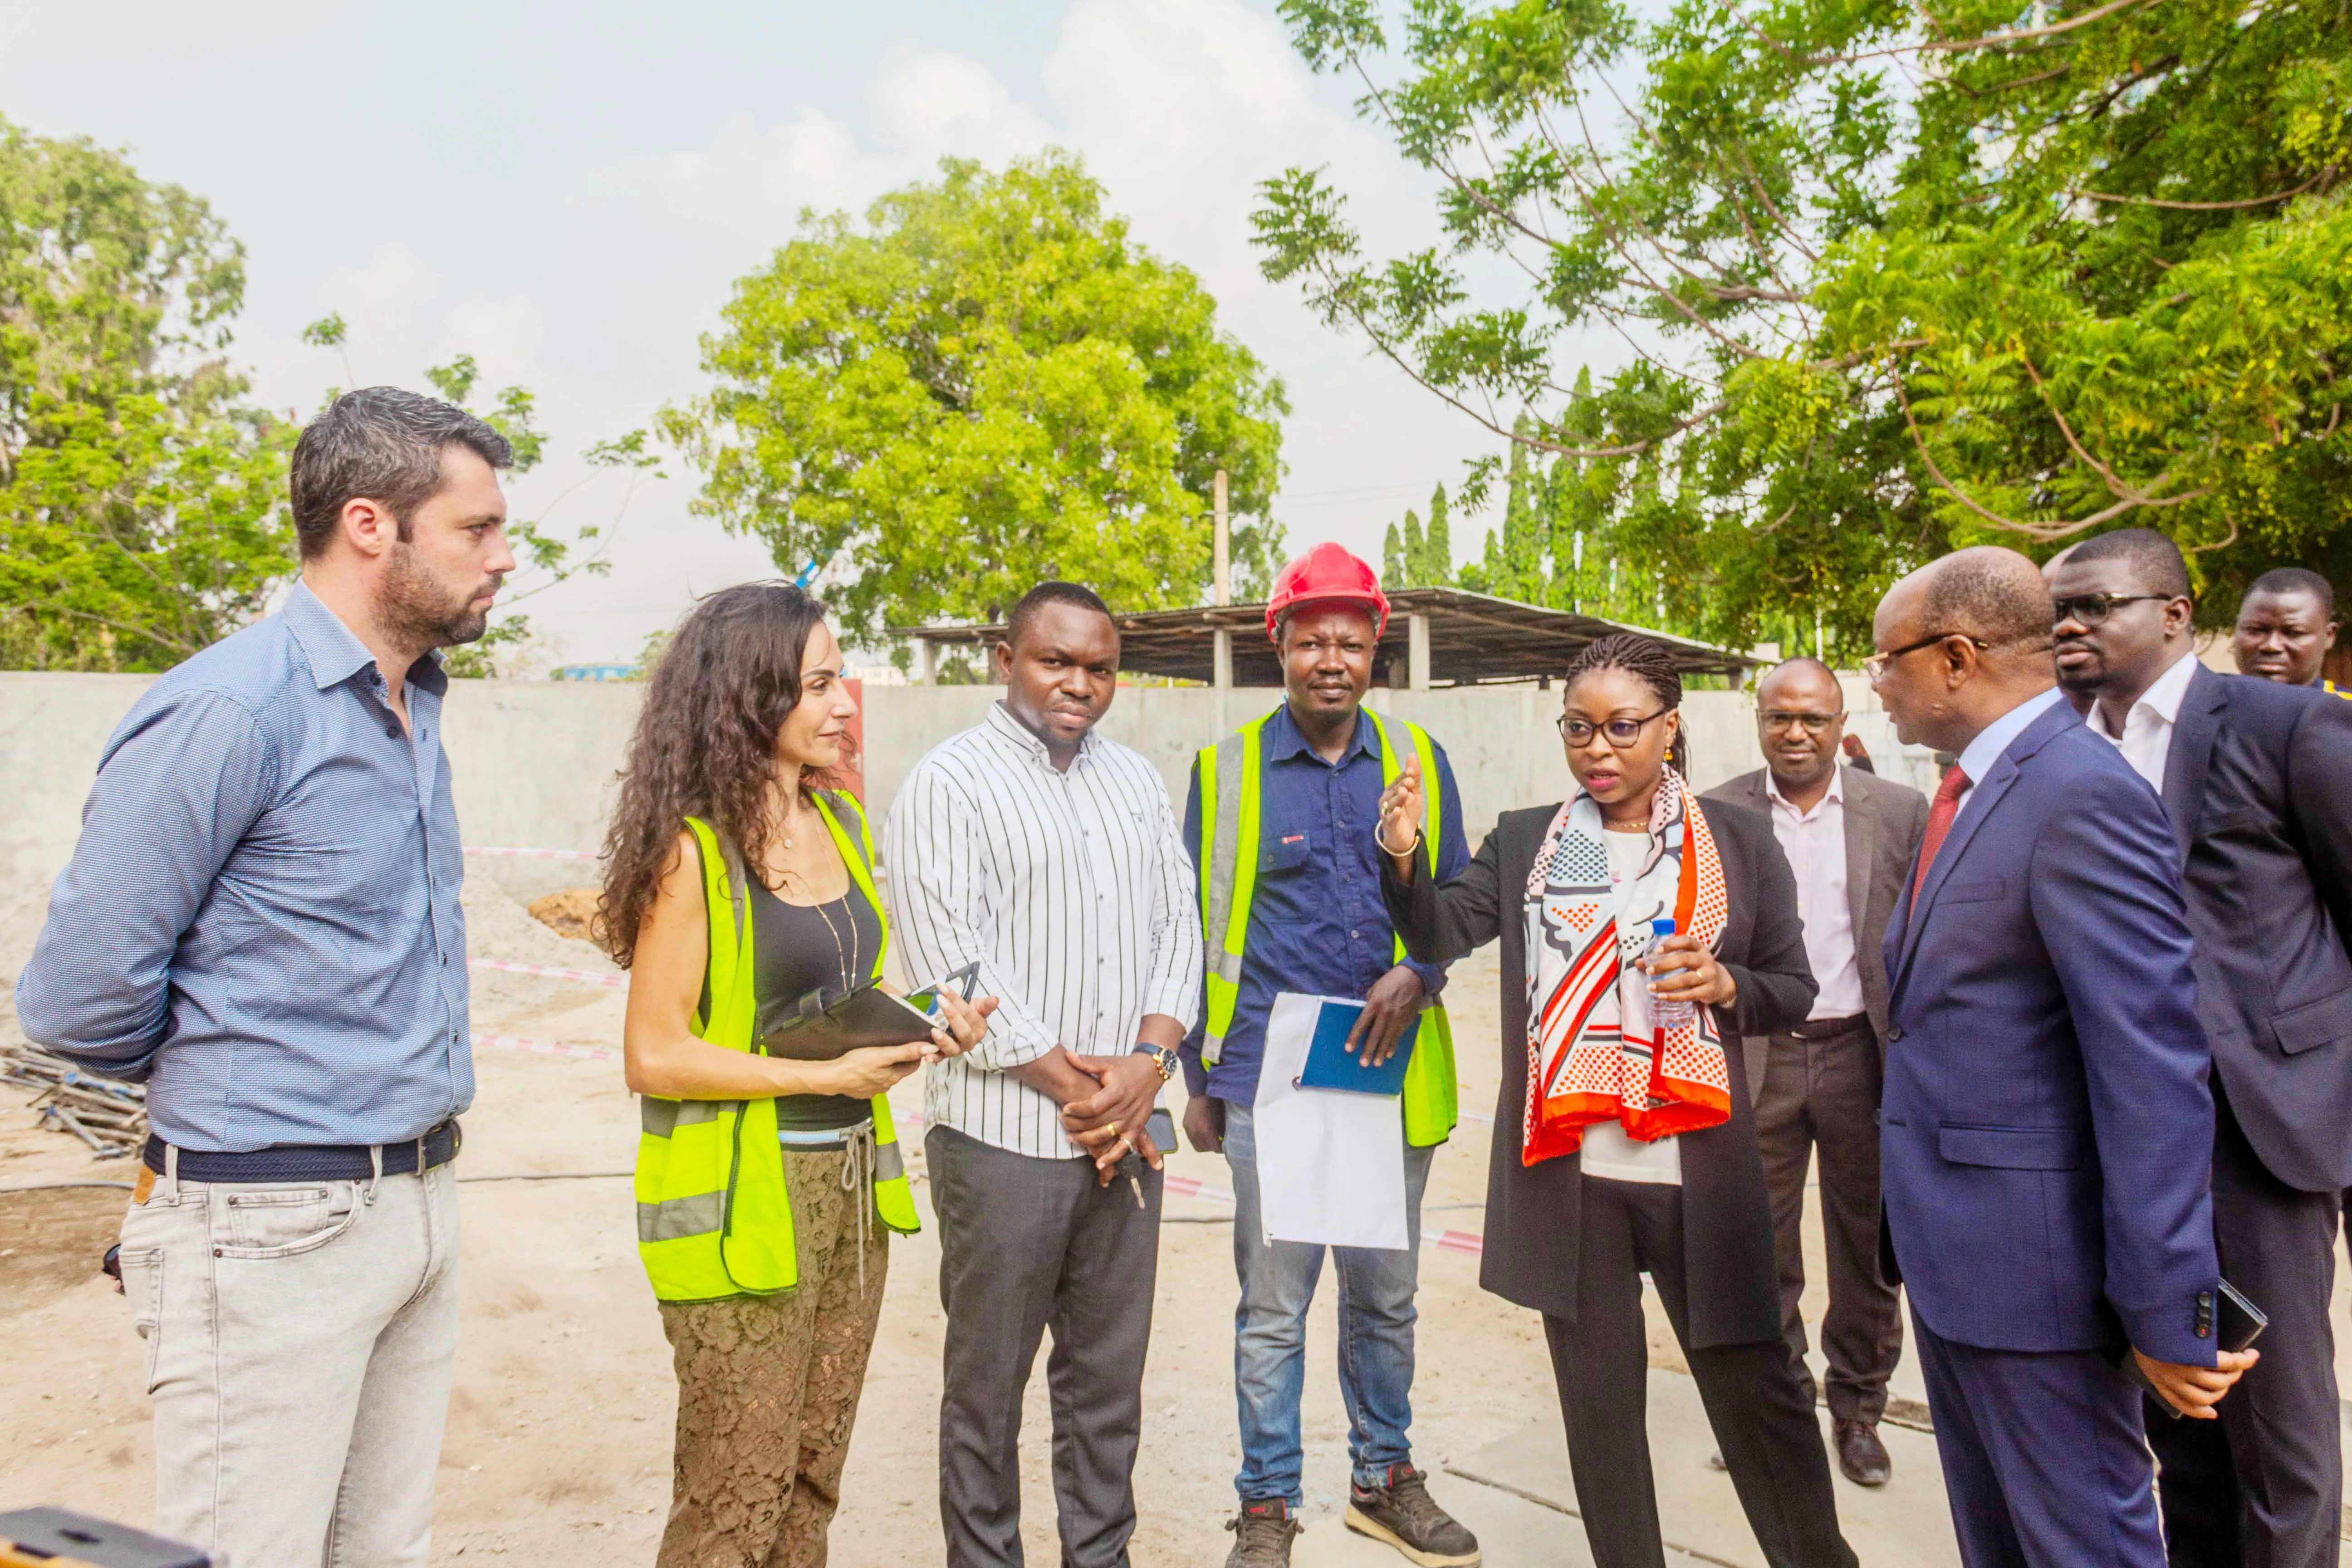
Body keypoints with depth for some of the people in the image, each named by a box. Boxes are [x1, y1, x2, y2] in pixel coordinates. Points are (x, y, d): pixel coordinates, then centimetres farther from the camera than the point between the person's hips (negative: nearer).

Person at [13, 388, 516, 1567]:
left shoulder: (412, 707, 10)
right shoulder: (225, 712, -18)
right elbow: (79, 999, -15)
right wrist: (221, 1082, 1)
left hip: (420, 1202, 8)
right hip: (274, 1232, -7)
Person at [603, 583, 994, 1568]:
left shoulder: (840, 821, 9)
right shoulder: (694, 849, -14)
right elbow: (655, 1056, -15)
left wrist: (920, 1018, 3)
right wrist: (831, 1076, -17)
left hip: (852, 1182, 7)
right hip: (742, 1199, -7)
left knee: (814, 1480, 17)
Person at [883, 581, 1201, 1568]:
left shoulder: (1137, 783, 13)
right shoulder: (951, 783, -6)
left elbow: (1177, 925, 10)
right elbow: (954, 963, -13)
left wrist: (1150, 1062, -6)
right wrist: (1073, 1087, -10)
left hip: (1127, 1135, 5)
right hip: (1004, 1136, -5)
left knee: (1110, 1374, 15)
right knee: (988, 1382, 7)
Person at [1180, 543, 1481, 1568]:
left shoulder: (1417, 761, 5)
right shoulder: (1227, 771, 0)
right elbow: (1198, 935, 5)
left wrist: (1417, 973, -9)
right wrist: (1197, 1080, 5)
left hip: (1392, 1073, 3)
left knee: (1386, 1298, 16)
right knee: (1273, 1310, 6)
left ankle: (1383, 1479, 36)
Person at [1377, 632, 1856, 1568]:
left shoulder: (1736, 840, 3)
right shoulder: (1524, 841, 7)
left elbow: (1795, 990, 7)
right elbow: (1440, 936, -4)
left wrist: (1726, 985, -14)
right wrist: (1403, 859, -22)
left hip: (1699, 1173, -1)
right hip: (1568, 1174, 1)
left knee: (1756, 1390, 7)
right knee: (1599, 1398, 12)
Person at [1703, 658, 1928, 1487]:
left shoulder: (1900, 812, 0)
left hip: (1863, 1055, 0)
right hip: (1756, 1056, 0)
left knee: (1866, 1248, 12)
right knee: (1760, 1248, 11)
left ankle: (1857, 1408, 31)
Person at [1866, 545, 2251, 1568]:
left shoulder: (2083, 796, -20)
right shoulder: (1969, 793, 10)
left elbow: (2154, 1071, -23)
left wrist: (2167, 1309, -21)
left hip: (2029, 1259, -9)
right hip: (1948, 1250, 9)